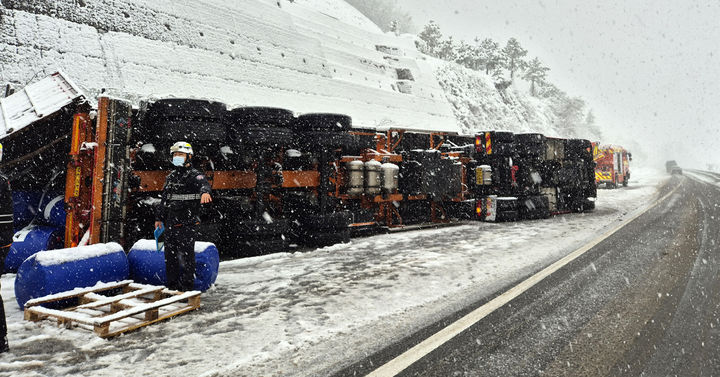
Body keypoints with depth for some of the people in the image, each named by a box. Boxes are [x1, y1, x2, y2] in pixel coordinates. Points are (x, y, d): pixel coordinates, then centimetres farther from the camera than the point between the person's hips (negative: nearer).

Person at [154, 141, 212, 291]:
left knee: (186, 256, -4)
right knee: (170, 255, 13)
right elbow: (164, 198, 25)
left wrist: (205, 191, -53)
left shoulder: (194, 175, -6)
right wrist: (159, 217, 24)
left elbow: (203, 183, -30)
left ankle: (187, 289, 4)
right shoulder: (171, 176, 16)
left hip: (187, 224, -7)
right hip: (170, 223, 7)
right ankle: (172, 286, 26)